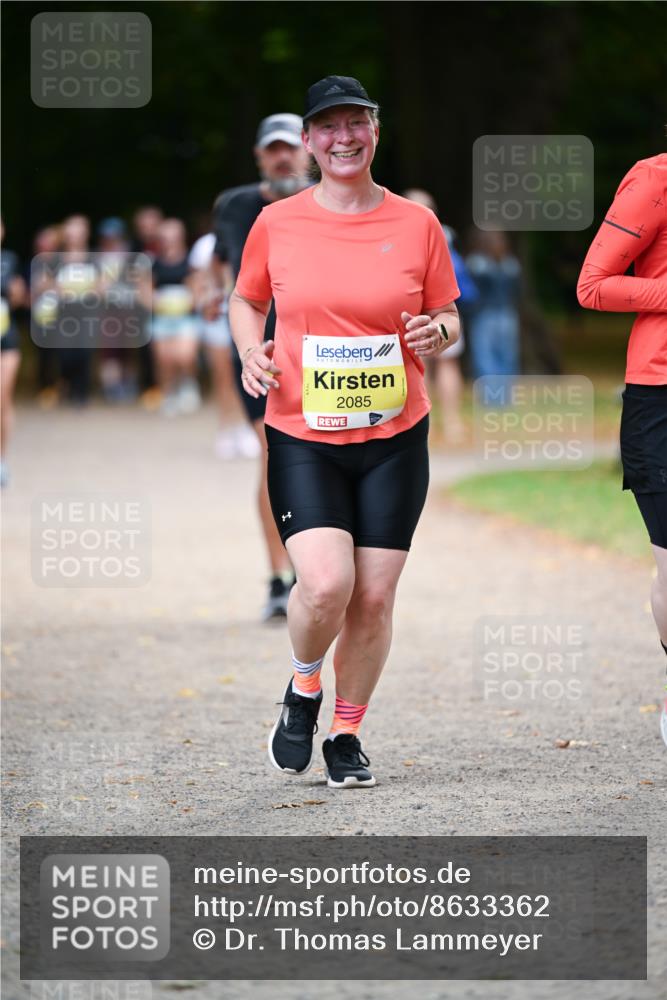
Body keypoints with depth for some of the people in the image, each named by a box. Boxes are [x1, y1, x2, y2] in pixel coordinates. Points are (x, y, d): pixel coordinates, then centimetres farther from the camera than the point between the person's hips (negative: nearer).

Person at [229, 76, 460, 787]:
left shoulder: (415, 224, 3)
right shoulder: (276, 224, 1)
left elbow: (448, 320, 13)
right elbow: (246, 300, 18)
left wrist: (436, 334, -11)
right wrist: (251, 350, -2)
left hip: (394, 436, 2)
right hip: (302, 435, -1)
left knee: (374, 597, 0)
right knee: (326, 583, -19)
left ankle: (346, 734, 20)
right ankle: (303, 689, 12)